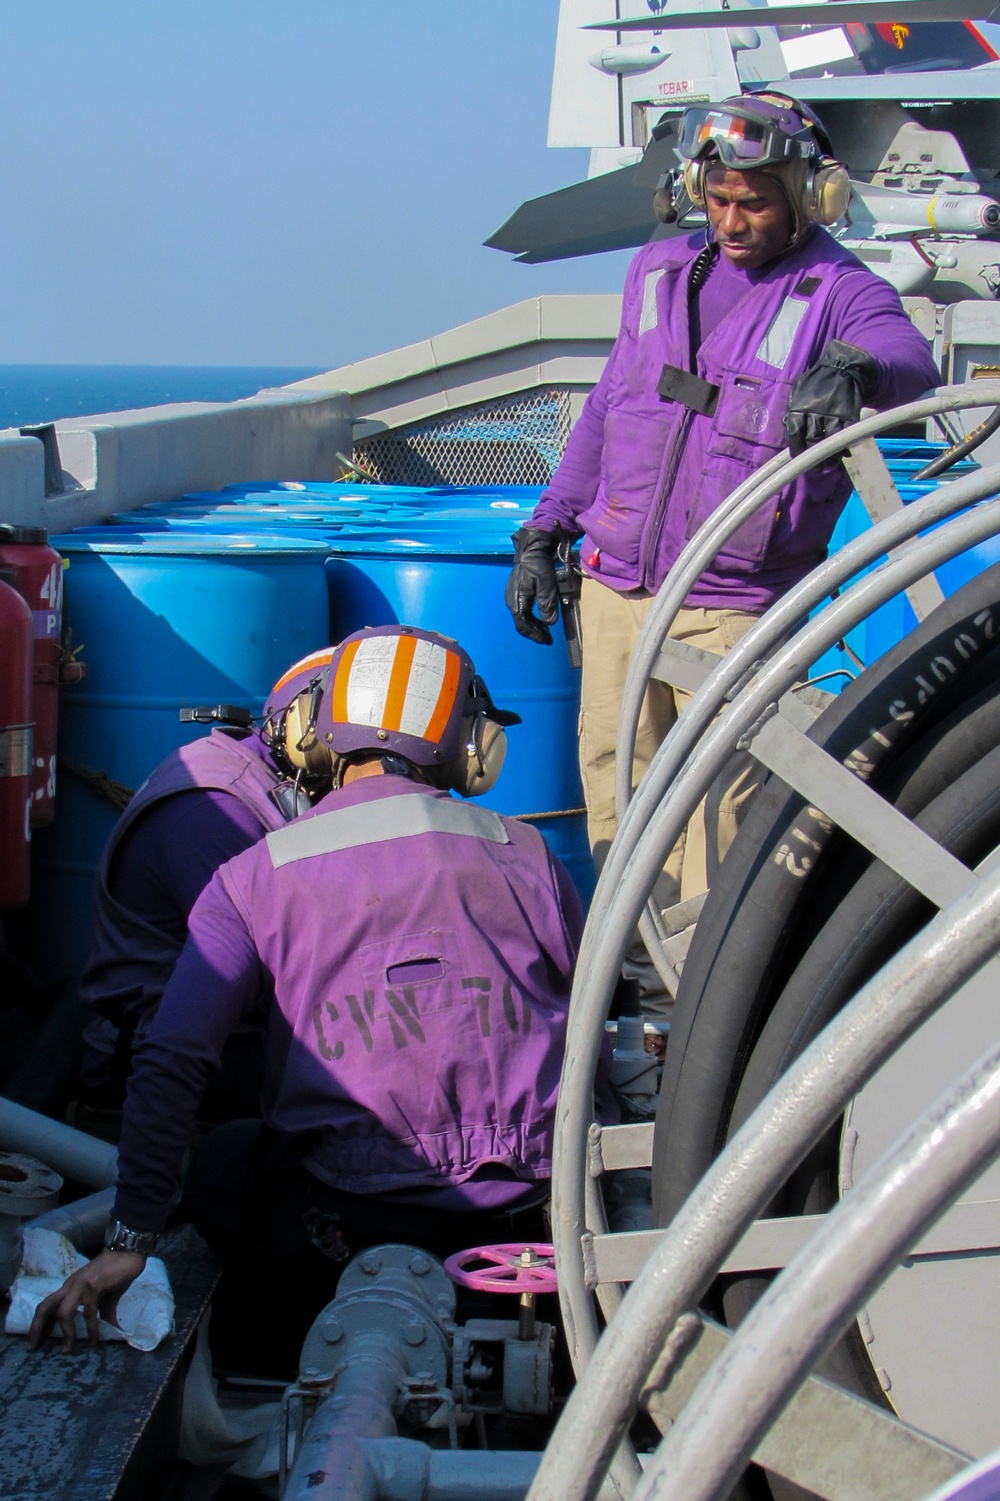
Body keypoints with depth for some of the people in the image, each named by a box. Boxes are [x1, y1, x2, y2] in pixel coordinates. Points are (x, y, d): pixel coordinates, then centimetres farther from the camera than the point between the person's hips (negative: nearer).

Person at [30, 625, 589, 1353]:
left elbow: (171, 1061, -3)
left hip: (350, 1220, -1)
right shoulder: (525, 855, 5)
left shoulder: (255, 879, 2)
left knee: (222, 1161, 28)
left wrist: (129, 1241, 1)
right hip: (530, 1218, 1)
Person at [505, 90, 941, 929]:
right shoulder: (661, 271, 12)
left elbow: (910, 362, -27)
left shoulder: (841, 292, -4)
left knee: (721, 803, -4)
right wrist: (545, 529, 17)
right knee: (615, 777, 10)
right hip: (615, 586, 5)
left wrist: (851, 370, -50)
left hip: (734, 608, -5)